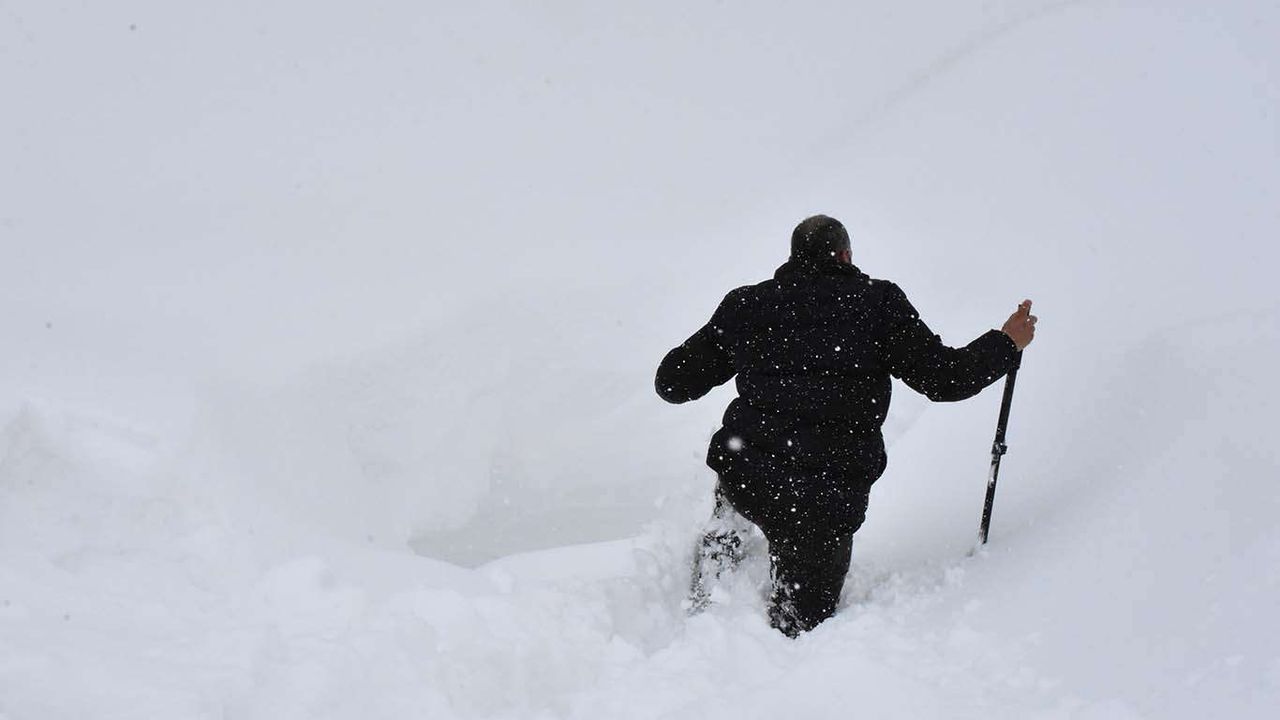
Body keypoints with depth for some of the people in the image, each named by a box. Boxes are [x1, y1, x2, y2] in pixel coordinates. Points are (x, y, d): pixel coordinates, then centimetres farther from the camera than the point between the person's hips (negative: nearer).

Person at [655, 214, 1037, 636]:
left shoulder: (745, 305, 9)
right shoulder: (877, 302, 2)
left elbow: (673, 383, 14)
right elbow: (942, 377, 0)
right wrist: (1008, 344, 15)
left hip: (742, 480, 3)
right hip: (830, 498, -3)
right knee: (803, 621, 11)